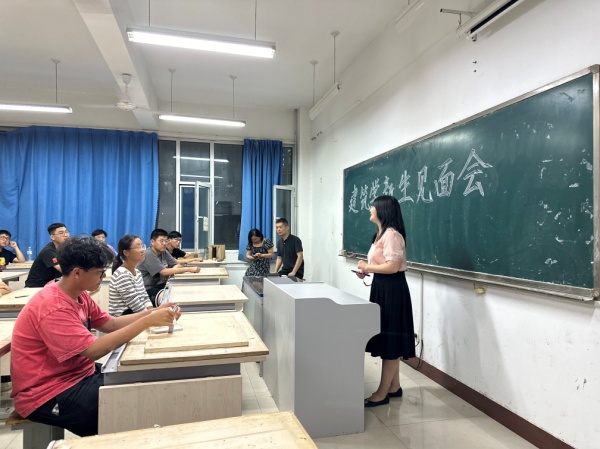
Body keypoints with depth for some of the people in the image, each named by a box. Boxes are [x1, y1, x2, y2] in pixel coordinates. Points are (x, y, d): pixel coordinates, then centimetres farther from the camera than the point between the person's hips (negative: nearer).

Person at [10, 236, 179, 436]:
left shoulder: (79, 295, 3)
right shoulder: (53, 307, -27)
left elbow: (111, 324, 4)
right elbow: (93, 350, -33)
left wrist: (152, 312, -9)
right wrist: (148, 321, -33)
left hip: (76, 374, 9)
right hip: (46, 395, -9)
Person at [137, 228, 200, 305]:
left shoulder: (164, 252, 7)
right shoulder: (149, 255, -18)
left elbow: (177, 265, 4)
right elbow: (164, 272, -24)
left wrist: (170, 272, -21)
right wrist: (189, 269, -28)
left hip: (160, 286, 8)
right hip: (148, 290, -8)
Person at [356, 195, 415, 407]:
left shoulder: (392, 234, -17)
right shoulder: (382, 233, 16)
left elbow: (393, 266, -25)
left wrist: (367, 266, -14)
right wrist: (366, 271, 6)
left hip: (392, 289, -11)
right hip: (382, 288, 11)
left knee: (390, 341, -2)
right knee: (388, 339, 15)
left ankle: (382, 393, 7)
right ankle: (394, 386, 27)